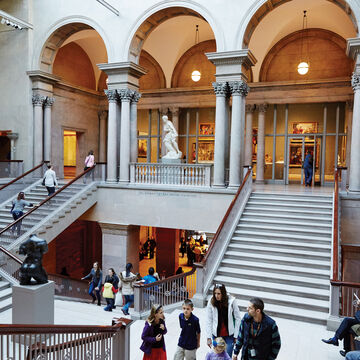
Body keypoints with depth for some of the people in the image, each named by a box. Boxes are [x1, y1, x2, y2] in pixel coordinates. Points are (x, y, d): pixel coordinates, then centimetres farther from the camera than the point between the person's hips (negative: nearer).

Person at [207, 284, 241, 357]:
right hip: (216, 335, 1)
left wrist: (236, 336, -5)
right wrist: (209, 337, -4)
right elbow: (209, 320, -4)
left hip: (229, 335, -1)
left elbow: (237, 318, -6)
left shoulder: (232, 301, -14)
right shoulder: (211, 302, -10)